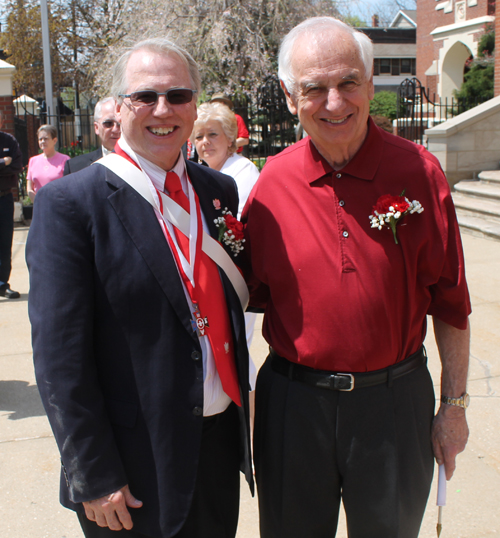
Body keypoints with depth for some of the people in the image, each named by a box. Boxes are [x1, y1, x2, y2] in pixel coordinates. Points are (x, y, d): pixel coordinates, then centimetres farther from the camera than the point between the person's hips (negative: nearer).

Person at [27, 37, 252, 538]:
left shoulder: (219, 190, 4)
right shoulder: (68, 203, -13)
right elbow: (59, 357, -15)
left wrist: (241, 400, 11)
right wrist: (94, 477, -14)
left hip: (222, 440, 5)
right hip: (137, 463, -5)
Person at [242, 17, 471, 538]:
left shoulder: (417, 170, -8)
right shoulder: (273, 182, -5)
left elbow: (448, 300, -3)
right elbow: (255, 293, 5)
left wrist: (454, 404, 0)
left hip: (394, 398, 0)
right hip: (293, 399, 1)